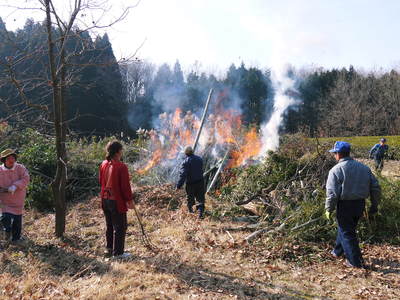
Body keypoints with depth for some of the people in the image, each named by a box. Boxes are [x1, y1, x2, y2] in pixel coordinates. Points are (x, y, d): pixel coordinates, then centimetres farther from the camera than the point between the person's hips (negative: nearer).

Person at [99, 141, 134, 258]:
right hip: (117, 201, -8)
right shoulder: (121, 167, -20)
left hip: (105, 200, 8)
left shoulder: (103, 164, 3)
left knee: (109, 226, 21)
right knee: (120, 227, 4)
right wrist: (129, 200, -7)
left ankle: (109, 248, 32)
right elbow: (125, 186, -17)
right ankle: (118, 252, 10)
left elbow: (101, 181, 12)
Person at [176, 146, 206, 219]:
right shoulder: (199, 159, 0)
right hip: (200, 182, 3)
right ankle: (201, 213, -4)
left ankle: (190, 209, 37)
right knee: (200, 198, 8)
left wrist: (179, 185, -24)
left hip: (190, 183, -3)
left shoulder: (186, 162, -17)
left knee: (190, 197, 18)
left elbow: (183, 174, -24)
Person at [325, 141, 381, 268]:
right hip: (360, 205, 7)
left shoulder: (336, 170, -14)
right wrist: (374, 205, 15)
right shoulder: (364, 167, 5)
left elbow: (332, 193, -17)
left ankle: (355, 261, 13)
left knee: (346, 233, 8)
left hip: (345, 205, -6)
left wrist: (329, 209, -6)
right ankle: (338, 251, 39)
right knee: (345, 228, 23)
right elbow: (375, 187, 6)